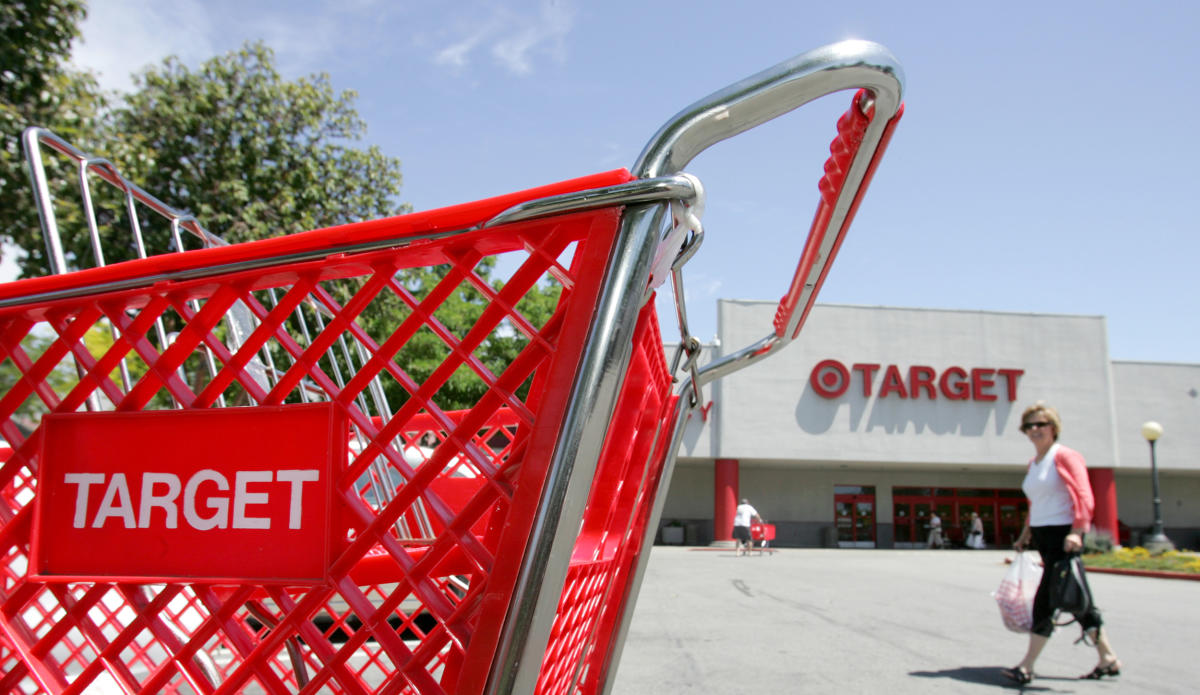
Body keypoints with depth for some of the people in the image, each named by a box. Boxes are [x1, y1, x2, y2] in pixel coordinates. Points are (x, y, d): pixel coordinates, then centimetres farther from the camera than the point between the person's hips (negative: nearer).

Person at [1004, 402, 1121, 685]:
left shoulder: (1065, 456, -8)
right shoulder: (1033, 463, 16)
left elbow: (1084, 497, -16)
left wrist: (1077, 532, -25)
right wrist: (1025, 534, 19)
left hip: (1062, 536, -9)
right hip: (1042, 536, 9)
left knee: (1044, 600, -9)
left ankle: (1027, 666, -7)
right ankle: (1108, 658, 23)